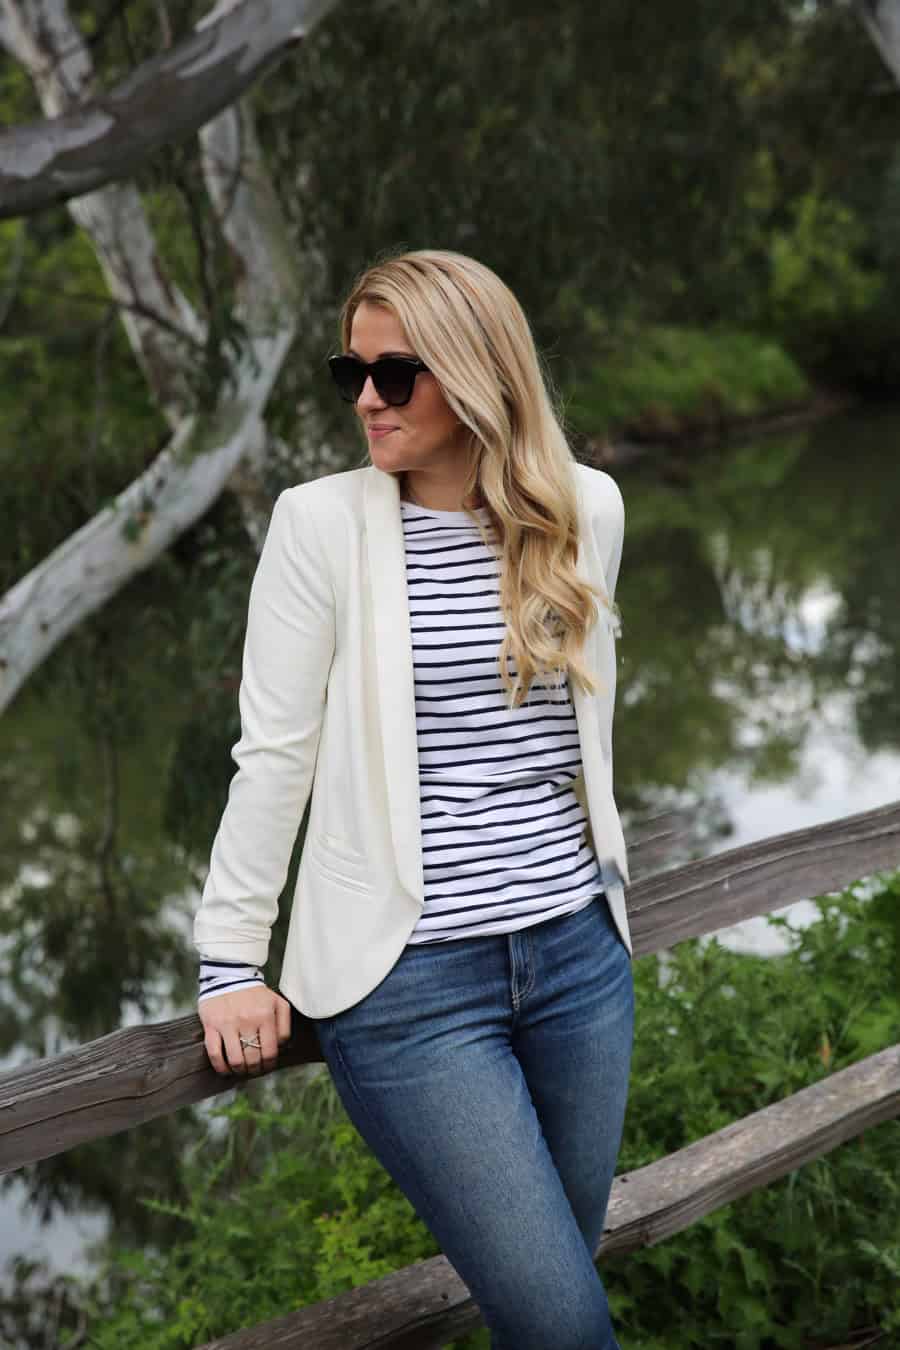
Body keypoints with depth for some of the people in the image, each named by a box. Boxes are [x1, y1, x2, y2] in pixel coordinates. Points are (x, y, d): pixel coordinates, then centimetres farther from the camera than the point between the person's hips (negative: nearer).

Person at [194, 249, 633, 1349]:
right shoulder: (322, 522, -5)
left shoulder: (588, 508, 5)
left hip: (580, 957, 4)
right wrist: (231, 964, -4)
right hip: (411, 981, -4)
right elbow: (274, 753, -4)